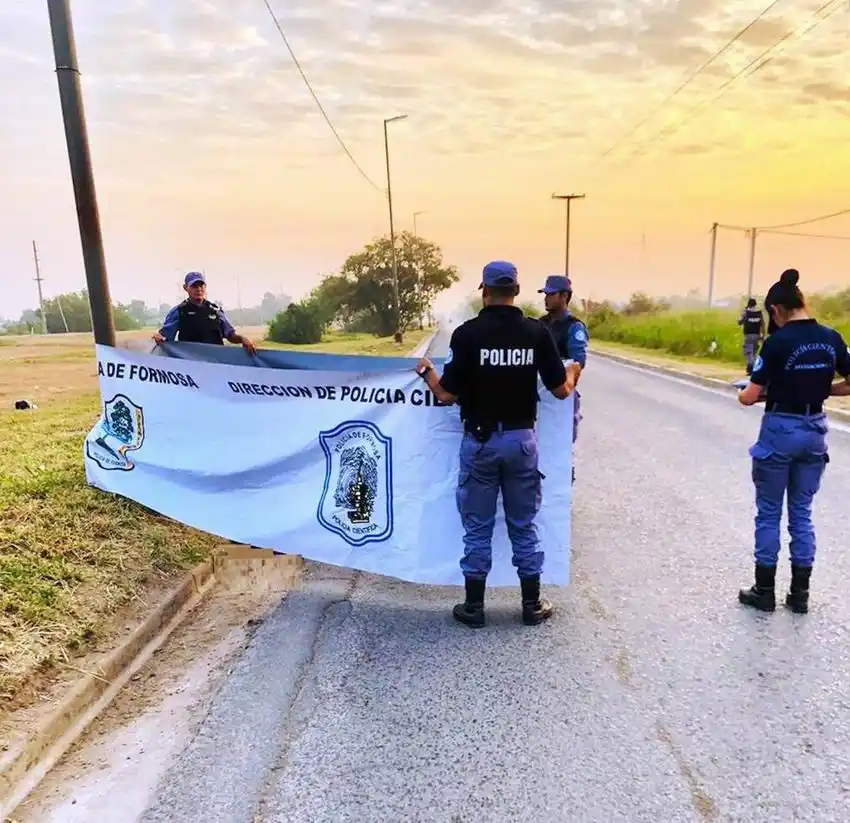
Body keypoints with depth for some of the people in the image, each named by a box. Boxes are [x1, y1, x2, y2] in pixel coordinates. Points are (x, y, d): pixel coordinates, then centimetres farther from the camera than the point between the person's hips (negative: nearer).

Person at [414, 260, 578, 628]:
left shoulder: (467, 333, -11)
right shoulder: (537, 331, -4)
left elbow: (447, 395, -10)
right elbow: (561, 390, 1)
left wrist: (426, 371, 11)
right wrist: (572, 373, 24)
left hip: (480, 440, -2)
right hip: (522, 438, 2)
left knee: (478, 528, 10)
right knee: (524, 526, 15)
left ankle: (473, 606, 20)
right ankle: (532, 604, 24)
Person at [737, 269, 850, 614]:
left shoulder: (778, 341, -16)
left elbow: (751, 397, -14)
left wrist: (743, 394, 7)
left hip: (780, 431, -5)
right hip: (815, 431, 5)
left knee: (768, 514, 8)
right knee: (802, 513, 15)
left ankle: (765, 592, 17)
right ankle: (800, 594, 22)